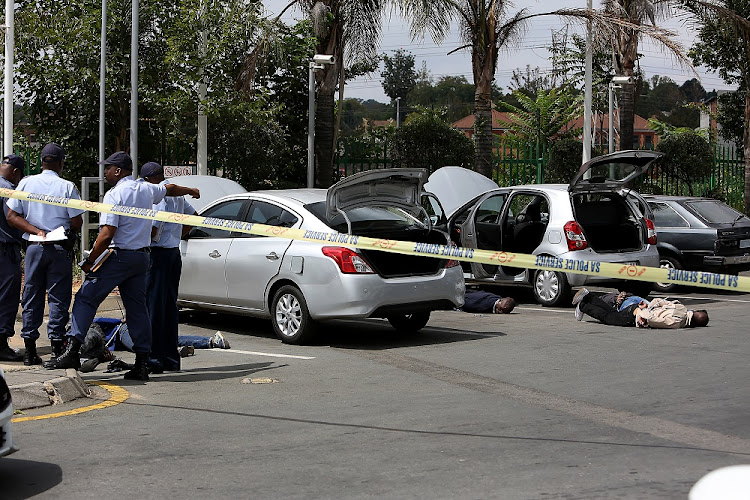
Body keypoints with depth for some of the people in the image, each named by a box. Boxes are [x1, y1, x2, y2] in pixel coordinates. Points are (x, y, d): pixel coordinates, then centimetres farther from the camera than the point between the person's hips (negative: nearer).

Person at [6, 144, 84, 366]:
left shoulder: (26, 183, 1)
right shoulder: (67, 187, -7)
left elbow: (12, 216, -1)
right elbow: (77, 223, -8)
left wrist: (36, 230, -4)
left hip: (34, 247, 3)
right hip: (61, 248, -2)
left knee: (32, 297, 9)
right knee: (58, 297, 3)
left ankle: (30, 351, 10)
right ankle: (57, 350, 1)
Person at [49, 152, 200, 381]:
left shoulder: (114, 194, -12)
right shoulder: (147, 189, 10)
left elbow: (107, 235, -18)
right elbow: (170, 188, 33)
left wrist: (89, 261, -9)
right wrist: (190, 191, 54)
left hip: (118, 256, -7)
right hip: (141, 257, 7)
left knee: (86, 299, -4)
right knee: (137, 309, 8)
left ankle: (72, 350, -16)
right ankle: (142, 364, 6)